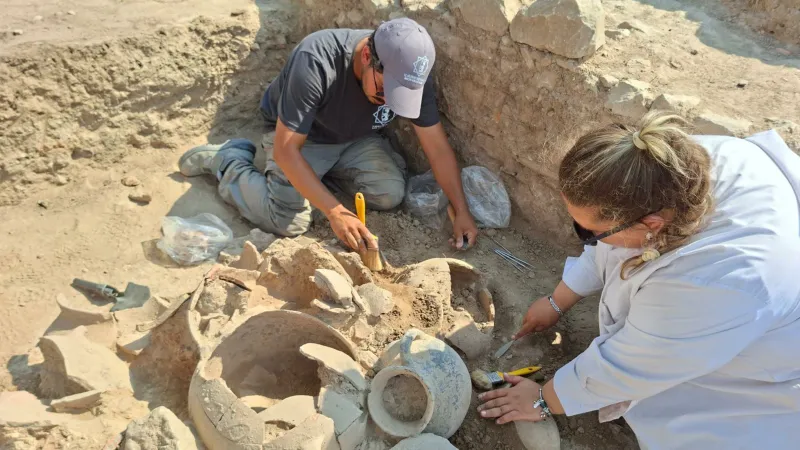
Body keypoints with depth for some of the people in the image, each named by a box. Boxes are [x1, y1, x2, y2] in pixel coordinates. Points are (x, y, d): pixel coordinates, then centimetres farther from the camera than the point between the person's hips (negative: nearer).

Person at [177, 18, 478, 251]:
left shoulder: (411, 74, -23)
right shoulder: (314, 62, -38)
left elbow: (437, 147, -15)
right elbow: (285, 150, -34)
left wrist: (462, 211, -19)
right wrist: (336, 212, -39)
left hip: (355, 139, 5)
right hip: (298, 137, -4)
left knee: (391, 195, -14)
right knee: (289, 222, -18)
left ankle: (324, 172, 11)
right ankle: (227, 161, 6)